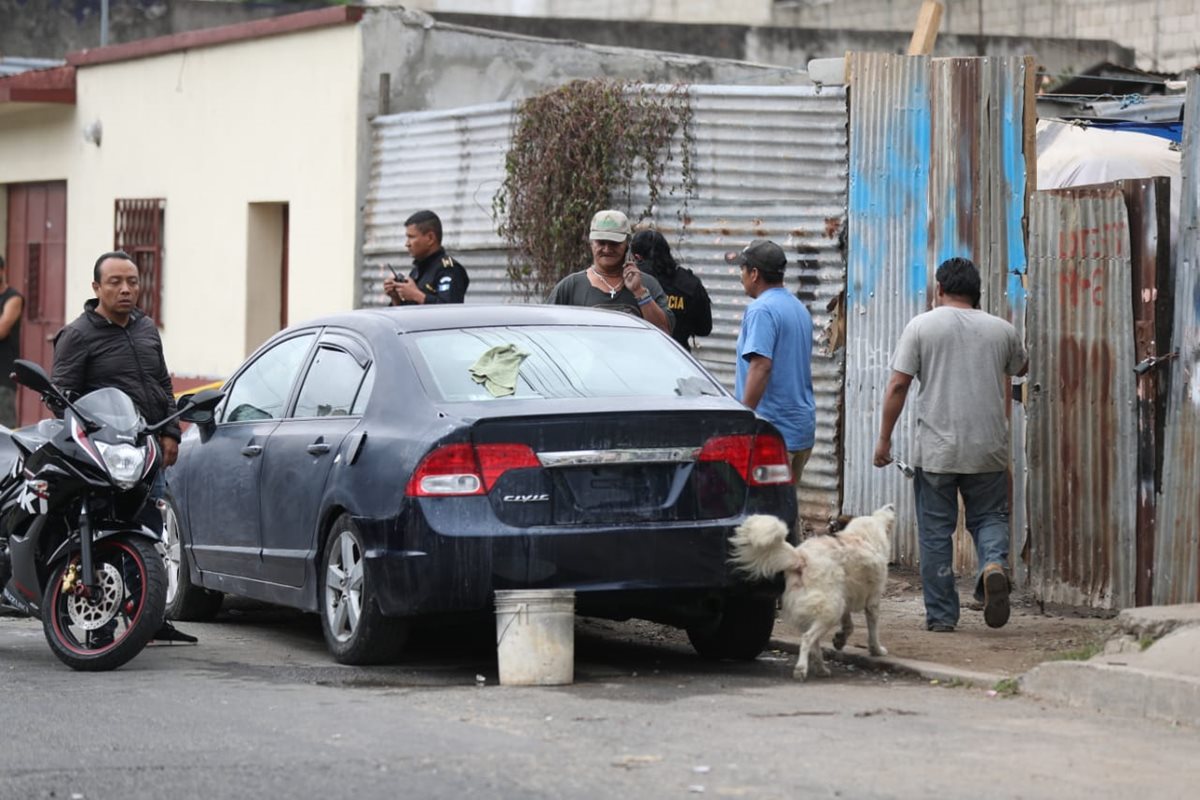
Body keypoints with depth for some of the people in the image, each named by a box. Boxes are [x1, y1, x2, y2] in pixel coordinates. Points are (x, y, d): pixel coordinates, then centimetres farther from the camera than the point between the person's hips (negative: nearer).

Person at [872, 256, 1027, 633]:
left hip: (936, 450, -2)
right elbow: (1020, 367, 27)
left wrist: (884, 438, 0)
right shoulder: (1001, 330, 6)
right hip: (988, 450, 2)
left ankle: (941, 614, 7)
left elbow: (898, 384, -6)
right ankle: (994, 564, -16)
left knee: (935, 532, 6)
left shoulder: (921, 326, -2)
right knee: (989, 517, 14)